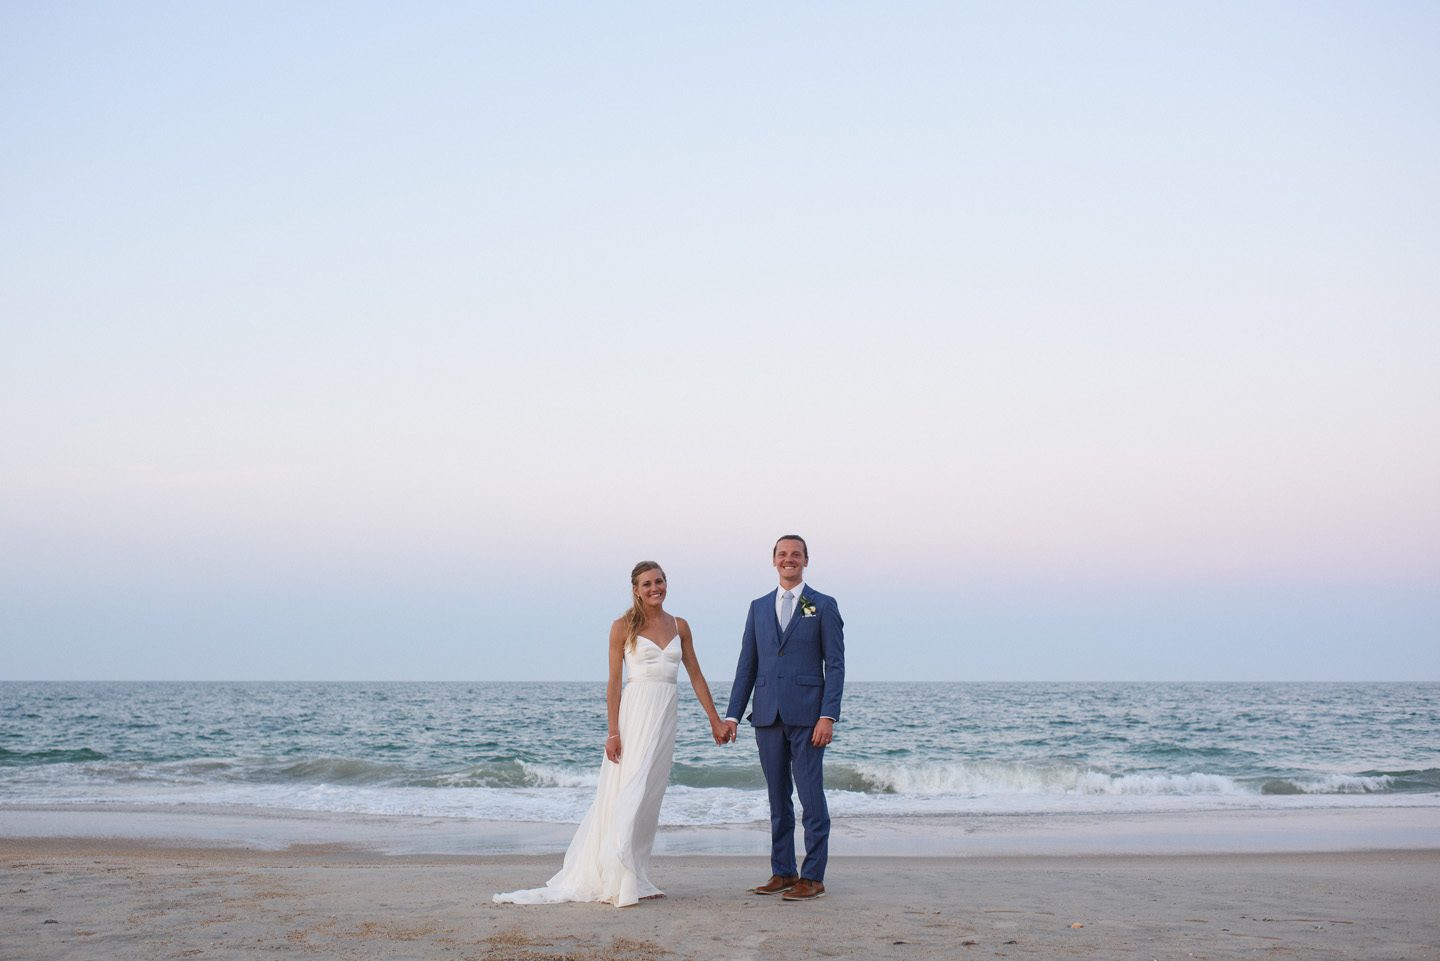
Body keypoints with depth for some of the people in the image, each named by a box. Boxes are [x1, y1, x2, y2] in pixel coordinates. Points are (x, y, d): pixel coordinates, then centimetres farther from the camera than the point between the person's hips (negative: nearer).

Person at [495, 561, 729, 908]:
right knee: (628, 794, -9)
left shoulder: (679, 626, 11)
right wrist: (613, 731, -10)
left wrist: (715, 720, 10)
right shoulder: (623, 626, -1)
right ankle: (617, 880, -7)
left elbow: (695, 675, 14)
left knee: (649, 798, 8)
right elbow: (614, 681, -3)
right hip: (634, 713, -5)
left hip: (665, 717, 5)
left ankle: (633, 879, 15)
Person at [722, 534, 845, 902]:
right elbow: (747, 664, 14)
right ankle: (782, 873, 16)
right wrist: (732, 714, 7)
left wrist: (828, 716, -12)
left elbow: (835, 665, -2)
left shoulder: (823, 606, 3)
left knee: (811, 797, -4)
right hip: (768, 716, 4)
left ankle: (813, 878, 2)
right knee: (778, 798, 9)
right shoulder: (759, 607, 14)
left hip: (806, 716, -4)